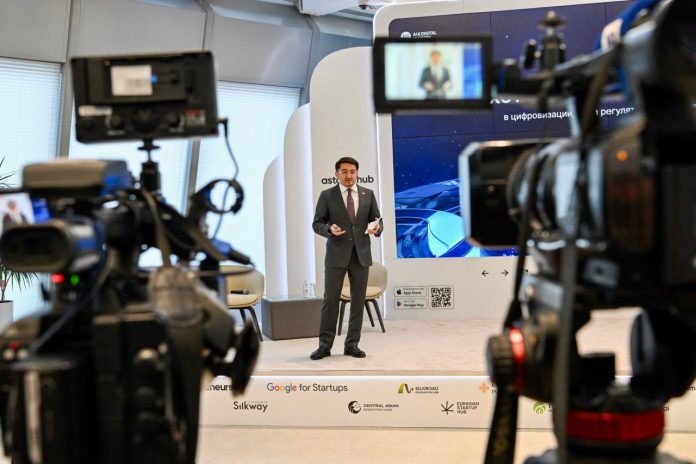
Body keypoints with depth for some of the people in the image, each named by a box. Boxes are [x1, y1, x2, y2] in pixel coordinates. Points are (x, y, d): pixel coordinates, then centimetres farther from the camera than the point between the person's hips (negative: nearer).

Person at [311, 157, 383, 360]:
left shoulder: (368, 194, 7)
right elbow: (317, 223, 1)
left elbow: (377, 219, 9)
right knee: (330, 300, -2)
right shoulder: (327, 195, 0)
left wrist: (376, 228, -14)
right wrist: (329, 228, -20)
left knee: (358, 300, 5)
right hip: (336, 255, -2)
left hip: (361, 254, 3)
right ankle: (325, 345, 5)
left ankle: (352, 344, 14)